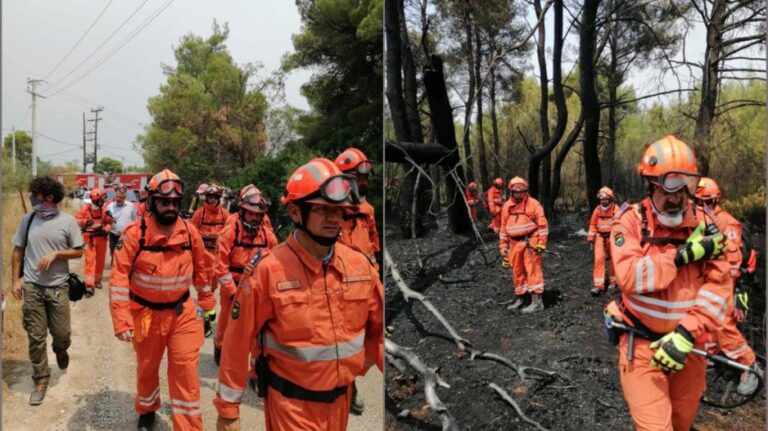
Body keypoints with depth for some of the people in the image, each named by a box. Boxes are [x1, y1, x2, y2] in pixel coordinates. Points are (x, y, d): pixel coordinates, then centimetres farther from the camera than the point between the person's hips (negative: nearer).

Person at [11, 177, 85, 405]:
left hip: (58, 287, -2)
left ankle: (60, 349, 41)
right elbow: (18, 251, 8)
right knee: (36, 337, 5)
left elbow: (79, 251, -1)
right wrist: (15, 280, 3)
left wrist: (56, 253, -16)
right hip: (31, 286, 2)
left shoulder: (68, 221, -6)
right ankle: (41, 380, 19)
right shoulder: (28, 219, 1)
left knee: (62, 333, 4)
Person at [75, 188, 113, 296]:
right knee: (90, 260, -9)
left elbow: (109, 223, 4)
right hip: (90, 238, -4)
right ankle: (89, 285, -13)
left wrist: (105, 229, -15)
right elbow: (76, 220, -5)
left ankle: (97, 280, 29)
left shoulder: (104, 210, 2)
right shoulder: (85, 209, -8)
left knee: (100, 260, 13)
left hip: (102, 237, 4)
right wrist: (86, 222, -20)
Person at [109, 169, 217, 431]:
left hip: (182, 313, 1)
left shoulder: (190, 232, -7)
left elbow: (200, 269, 7)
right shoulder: (134, 233, -16)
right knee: (147, 369, 20)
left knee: (186, 372, -1)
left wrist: (207, 302, 14)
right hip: (146, 314, -1)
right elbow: (119, 278, -16)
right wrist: (122, 321, -21)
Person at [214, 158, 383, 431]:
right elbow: (237, 342, -11)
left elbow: (378, 328, 5)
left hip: (341, 397, 5)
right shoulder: (268, 269, -18)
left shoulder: (360, 265, -6)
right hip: (291, 403, -5)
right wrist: (227, 408, -6)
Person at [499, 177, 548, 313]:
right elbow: (504, 228, 14)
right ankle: (520, 299, 24)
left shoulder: (533, 204, -5)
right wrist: (503, 246, 11)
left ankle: (537, 301, -4)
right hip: (515, 244, 6)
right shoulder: (507, 206, 10)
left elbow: (542, 224, -7)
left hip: (530, 243, -5)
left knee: (533, 270, -7)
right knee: (517, 272, 11)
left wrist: (542, 243, -12)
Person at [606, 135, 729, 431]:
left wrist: (686, 334, -21)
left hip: (686, 344, 4)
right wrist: (683, 255, -25)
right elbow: (629, 277, -24)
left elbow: (718, 286, -10)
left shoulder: (704, 225, -2)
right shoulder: (631, 221, -11)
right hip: (643, 345, -4)